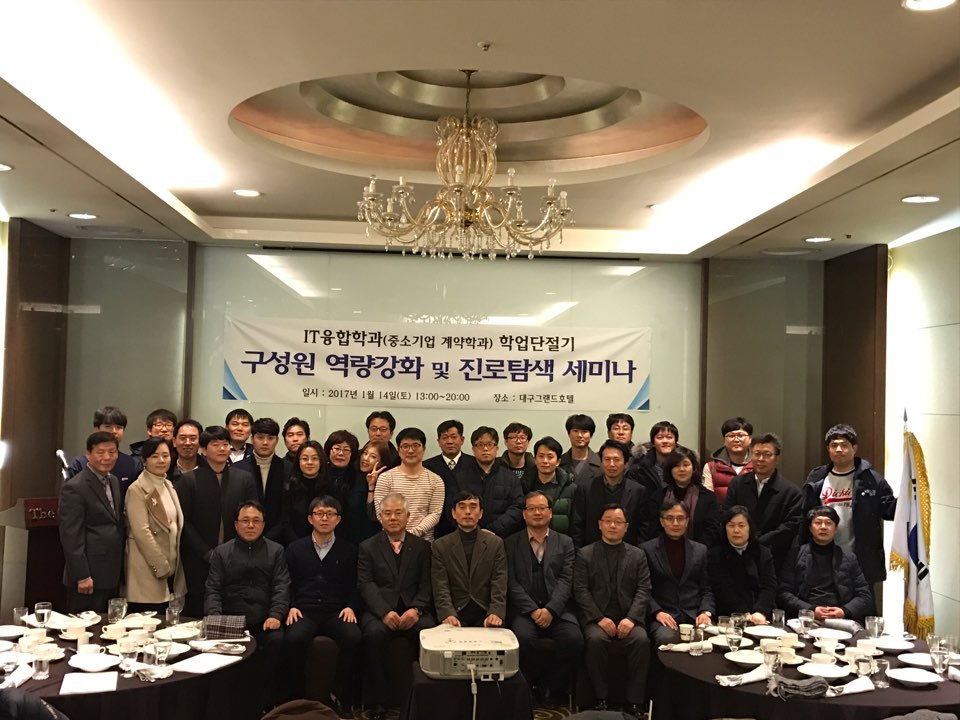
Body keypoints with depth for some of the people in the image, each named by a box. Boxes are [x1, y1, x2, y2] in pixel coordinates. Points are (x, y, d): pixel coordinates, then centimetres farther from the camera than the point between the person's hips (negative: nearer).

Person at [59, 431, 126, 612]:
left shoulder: (114, 482, 12)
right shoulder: (74, 488, -13)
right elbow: (71, 536, -16)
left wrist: (121, 569, 14)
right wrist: (81, 576, -18)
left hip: (113, 575, 8)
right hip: (89, 578, -8)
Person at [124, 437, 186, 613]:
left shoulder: (168, 486, 13)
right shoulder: (137, 490, -9)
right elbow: (141, 532, -15)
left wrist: (172, 565, 10)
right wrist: (161, 565, -14)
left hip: (172, 569, 7)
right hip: (149, 572, -7)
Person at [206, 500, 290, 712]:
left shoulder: (276, 551, 14)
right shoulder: (221, 552, 15)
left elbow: (282, 587, 4)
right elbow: (213, 589, 6)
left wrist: (275, 615, -14)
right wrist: (215, 617, -13)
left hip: (265, 622, 0)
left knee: (277, 640, -32)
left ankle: (266, 703, -17)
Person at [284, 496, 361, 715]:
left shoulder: (349, 550, 15)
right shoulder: (295, 549, 17)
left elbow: (355, 586, 12)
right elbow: (287, 584, 13)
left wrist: (351, 607, -6)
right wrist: (292, 607, -4)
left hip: (336, 613, 0)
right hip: (304, 611, 0)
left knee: (353, 637, -32)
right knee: (294, 638, -34)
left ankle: (340, 697, -15)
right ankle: (299, 697, -14)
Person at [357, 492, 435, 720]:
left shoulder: (422, 546, 16)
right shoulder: (368, 547, 13)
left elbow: (426, 585, 6)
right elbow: (366, 585, 0)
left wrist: (415, 609, -14)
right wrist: (385, 612, -17)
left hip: (413, 611, 1)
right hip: (380, 611, -1)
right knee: (374, 633, -33)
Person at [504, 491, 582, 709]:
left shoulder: (565, 542, 13)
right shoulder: (511, 543, 10)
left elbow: (566, 580, 2)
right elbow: (511, 582, 1)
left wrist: (550, 610, -14)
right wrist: (533, 610, -13)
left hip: (556, 609, 1)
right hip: (524, 609, -1)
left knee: (574, 639, -26)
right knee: (522, 638, -31)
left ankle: (556, 689, -3)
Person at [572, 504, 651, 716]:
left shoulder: (638, 555, 15)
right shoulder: (585, 554, 10)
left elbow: (643, 591, 4)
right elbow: (580, 591, 0)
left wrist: (631, 618, -13)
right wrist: (600, 618, -14)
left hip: (628, 618, 1)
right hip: (597, 618, -1)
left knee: (641, 640, -29)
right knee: (595, 640, -33)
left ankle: (635, 701, -19)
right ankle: (601, 698, -19)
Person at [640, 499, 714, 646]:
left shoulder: (701, 550, 18)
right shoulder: (647, 550, 8)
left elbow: (707, 589, 15)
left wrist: (706, 612, -3)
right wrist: (657, 612, -11)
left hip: (695, 617, 3)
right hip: (663, 618, -3)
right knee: (667, 638, -36)